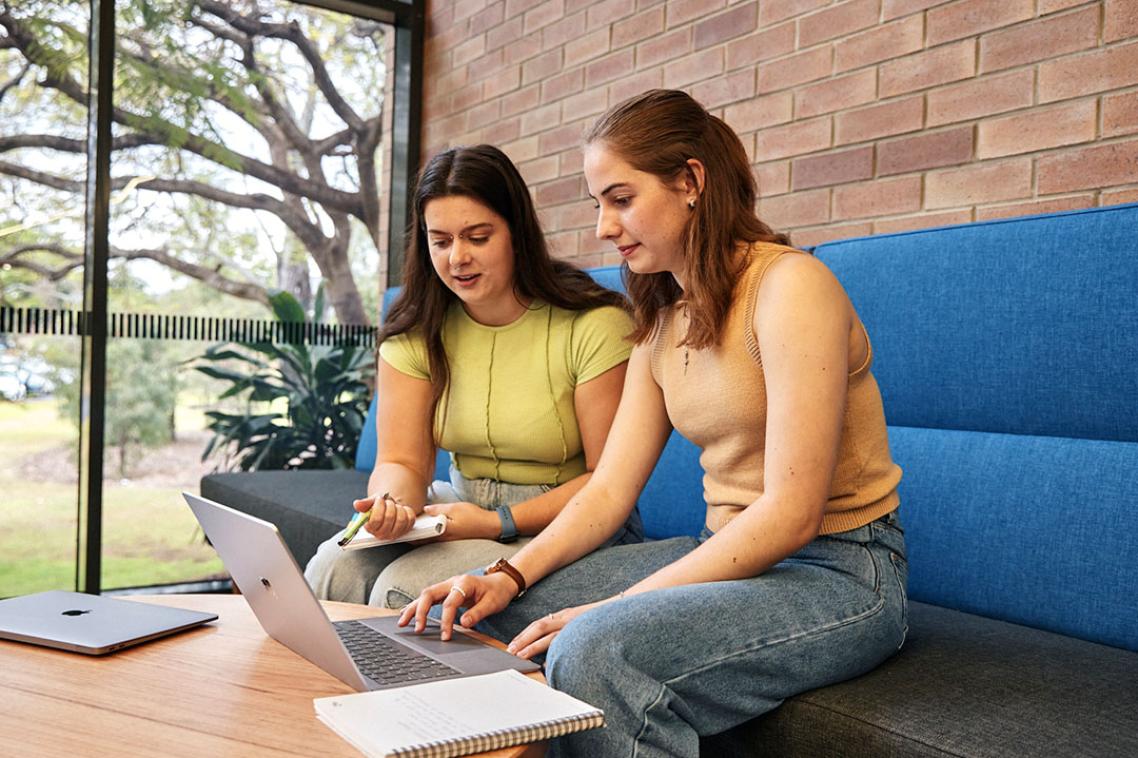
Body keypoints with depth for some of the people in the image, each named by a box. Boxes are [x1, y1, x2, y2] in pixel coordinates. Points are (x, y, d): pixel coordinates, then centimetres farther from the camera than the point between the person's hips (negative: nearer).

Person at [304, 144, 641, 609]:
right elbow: (401, 461, -2)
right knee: (332, 570, -21)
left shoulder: (594, 326, -15)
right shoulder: (415, 332, 0)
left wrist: (500, 523, -22)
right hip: (461, 505, 5)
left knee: (402, 587, -26)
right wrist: (391, 503, -27)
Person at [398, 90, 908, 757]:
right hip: (729, 554, 7)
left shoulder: (789, 284, -16)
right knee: (476, 613, -4)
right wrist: (511, 576, -11)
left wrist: (616, 605, -22)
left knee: (597, 649, -33)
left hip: (839, 571, -7)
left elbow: (791, 514, -21)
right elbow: (609, 490, 5)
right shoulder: (661, 321, 10)